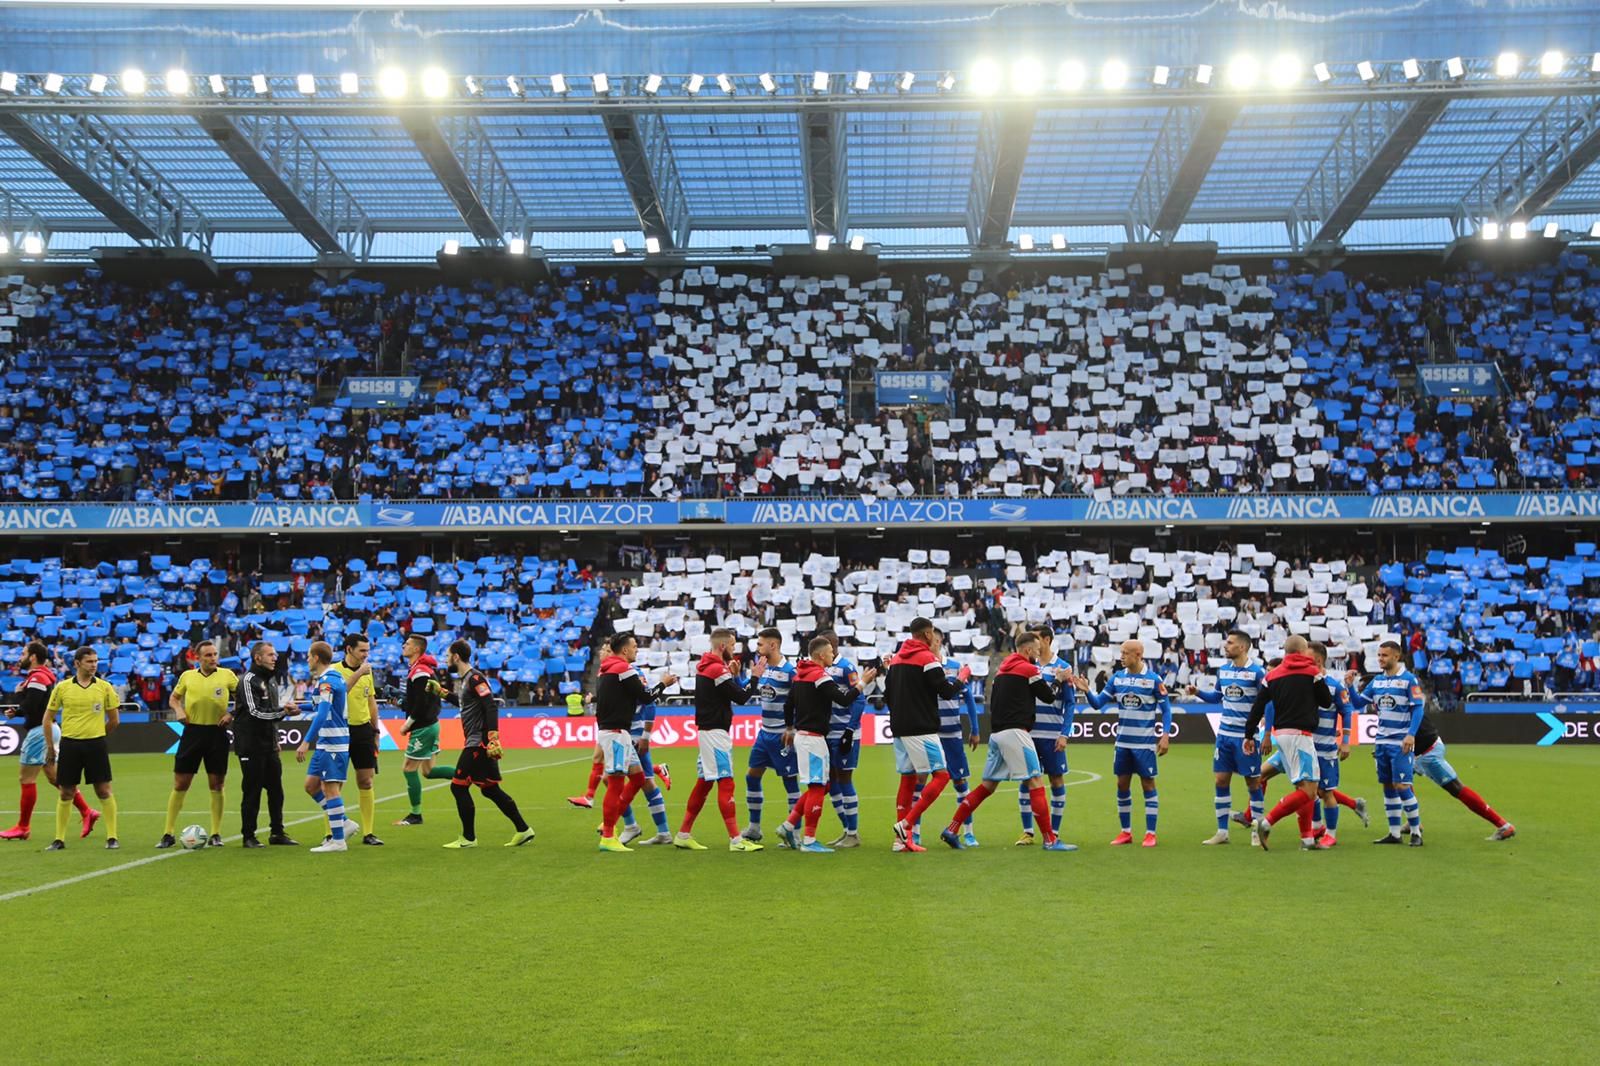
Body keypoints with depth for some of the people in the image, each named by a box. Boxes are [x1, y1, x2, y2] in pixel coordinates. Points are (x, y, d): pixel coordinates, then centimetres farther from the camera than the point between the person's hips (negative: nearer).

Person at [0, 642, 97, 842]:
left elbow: (28, 708, -22)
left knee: (26, 779, -1)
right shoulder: (44, 676, 15)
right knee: (55, 777, 11)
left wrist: (18, 694, -6)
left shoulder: (37, 678, -16)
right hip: (47, 730, 10)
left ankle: (23, 827, 7)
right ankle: (87, 812, 8)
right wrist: (16, 711, 5)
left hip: (39, 731, -10)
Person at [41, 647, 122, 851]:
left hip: (96, 745, -1)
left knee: (104, 791, -2)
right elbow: (48, 718, 9)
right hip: (69, 744, 1)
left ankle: (112, 837, 4)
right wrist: (50, 747, 8)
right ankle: (59, 839, 17)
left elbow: (114, 720, 8)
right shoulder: (62, 687, 1)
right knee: (66, 793, 7)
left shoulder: (105, 687, 0)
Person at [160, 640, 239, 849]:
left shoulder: (227, 675, 1)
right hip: (192, 731, 1)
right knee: (180, 785, 2)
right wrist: (178, 710, -1)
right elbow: (173, 698, 19)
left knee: (216, 786, 3)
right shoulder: (187, 676, 5)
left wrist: (232, 715, -7)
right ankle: (168, 834, 10)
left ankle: (216, 834, 12)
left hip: (217, 732, -1)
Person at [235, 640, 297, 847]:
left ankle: (277, 833, 16)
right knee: (252, 791, -2)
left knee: (276, 789, 8)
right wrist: (283, 710, -21)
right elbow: (255, 712, -20)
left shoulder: (271, 679, 15)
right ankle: (248, 836, 6)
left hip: (269, 744, 8)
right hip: (251, 746, -8)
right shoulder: (249, 679, -11)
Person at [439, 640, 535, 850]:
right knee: (490, 789, 11)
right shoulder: (464, 679, 15)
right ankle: (522, 830, 15)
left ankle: (468, 838, 5)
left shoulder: (475, 678, -14)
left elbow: (491, 707, -21)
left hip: (479, 743, -10)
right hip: (475, 743, 10)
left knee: (458, 786, -4)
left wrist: (493, 739, -26)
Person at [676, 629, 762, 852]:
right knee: (726, 784, -9)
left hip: (706, 731, 10)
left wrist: (732, 673, 9)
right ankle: (736, 840, -8)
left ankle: (684, 835, 17)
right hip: (715, 732, -10)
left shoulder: (703, 666, 12)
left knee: (703, 783, 13)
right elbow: (741, 697, -15)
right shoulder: (717, 669, -16)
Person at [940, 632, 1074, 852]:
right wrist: (1062, 682, 17)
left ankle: (951, 830, 9)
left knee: (987, 786, 12)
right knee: (1036, 782, -4)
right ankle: (1050, 840, -3)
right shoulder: (1028, 669, -6)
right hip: (1015, 733, -8)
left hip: (996, 733, 8)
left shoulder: (1002, 670, 17)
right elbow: (1049, 698, 3)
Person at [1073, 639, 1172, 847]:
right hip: (1123, 742, 4)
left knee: (1148, 785, 1)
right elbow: (1097, 703, 2)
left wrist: (1165, 735, -11)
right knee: (1122, 785, 7)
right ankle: (1126, 832, 18)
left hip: (1145, 743, -4)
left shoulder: (1154, 679, -8)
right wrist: (1086, 690, -16)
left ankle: (1150, 834, 9)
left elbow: (1166, 709, -3)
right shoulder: (1117, 678, 3)